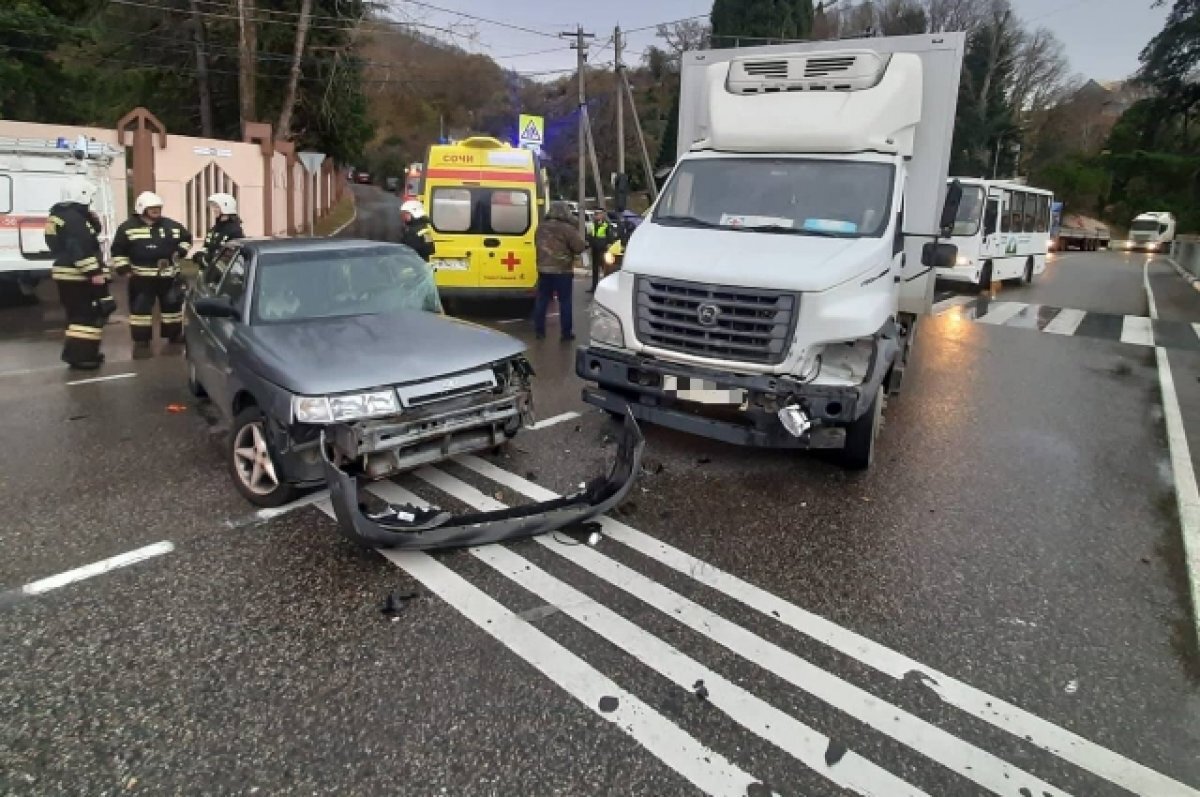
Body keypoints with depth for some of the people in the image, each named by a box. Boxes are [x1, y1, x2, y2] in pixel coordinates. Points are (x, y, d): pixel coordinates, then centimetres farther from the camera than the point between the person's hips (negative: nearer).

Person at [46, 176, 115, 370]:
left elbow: (91, 235, 20)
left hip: (67, 274, 11)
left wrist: (93, 220, 4)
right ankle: (80, 356, -7)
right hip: (77, 275, -11)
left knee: (80, 314, 18)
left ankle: (78, 353, 24)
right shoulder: (74, 218, -17)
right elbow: (81, 249, -24)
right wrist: (95, 272, -25)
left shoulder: (62, 215, 17)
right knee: (88, 314, -7)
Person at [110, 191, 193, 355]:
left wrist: (180, 251, 6)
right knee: (140, 308, -3)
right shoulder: (128, 227, -1)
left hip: (169, 275, 3)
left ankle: (175, 335, 27)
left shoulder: (171, 226, 7)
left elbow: (186, 238, 22)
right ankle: (141, 341, 6)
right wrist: (124, 268, -7)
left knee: (173, 305, 11)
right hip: (141, 277, -3)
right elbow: (118, 250, 1)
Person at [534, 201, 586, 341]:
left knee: (542, 300, 11)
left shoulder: (541, 228, 8)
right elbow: (579, 247, -13)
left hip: (544, 270, 5)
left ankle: (539, 330, 14)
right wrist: (585, 244, 7)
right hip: (562, 271, -5)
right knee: (565, 301, 1)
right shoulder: (567, 229, -13)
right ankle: (567, 333, 4)